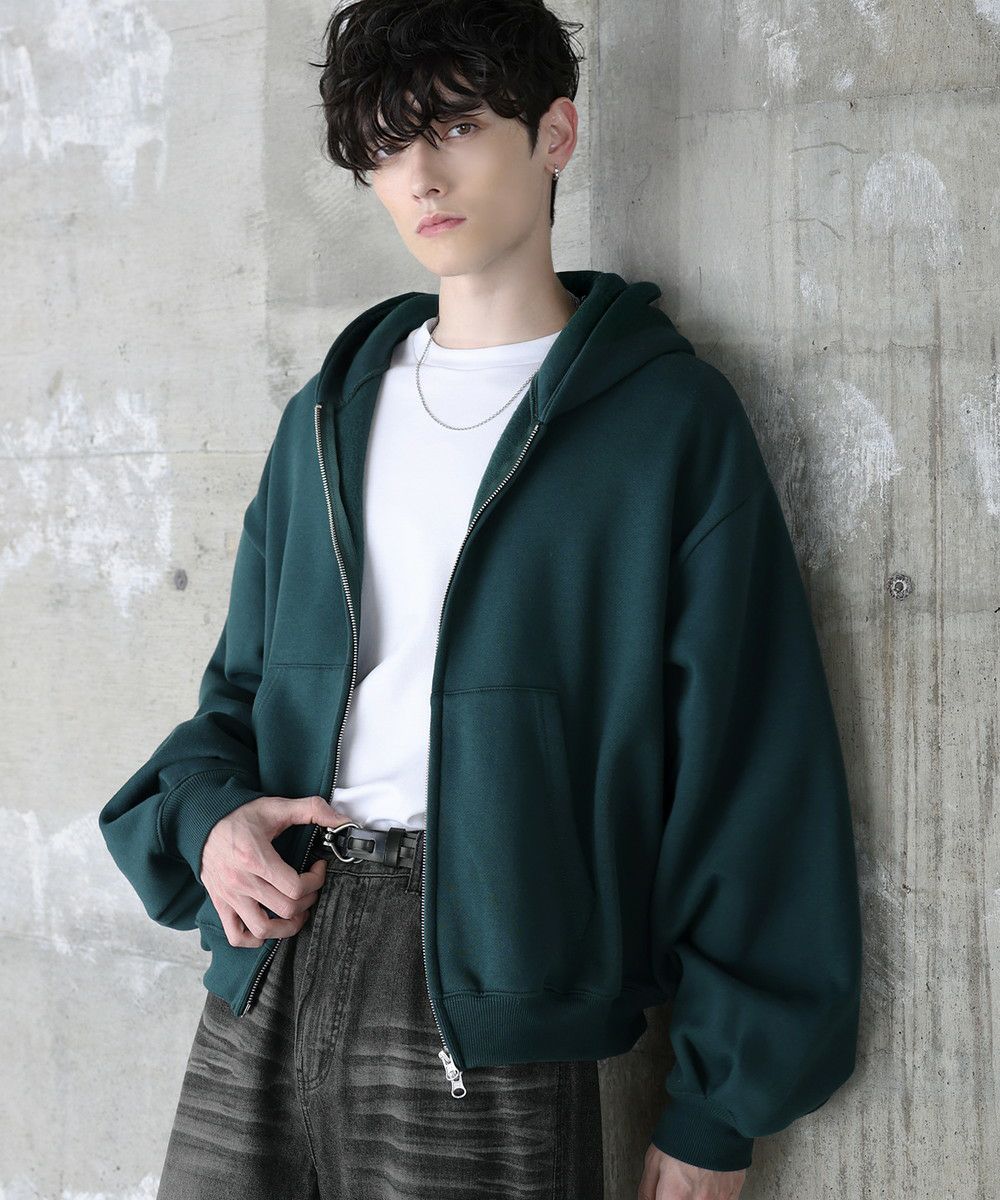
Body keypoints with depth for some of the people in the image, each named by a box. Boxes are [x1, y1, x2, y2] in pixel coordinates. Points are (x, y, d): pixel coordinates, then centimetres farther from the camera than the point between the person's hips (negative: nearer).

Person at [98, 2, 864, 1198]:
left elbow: (744, 762, -4)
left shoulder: (669, 417, -2)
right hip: (266, 975, 5)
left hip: (488, 1017, -4)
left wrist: (719, 1102, -6)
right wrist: (209, 816, -2)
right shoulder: (329, 415, 15)